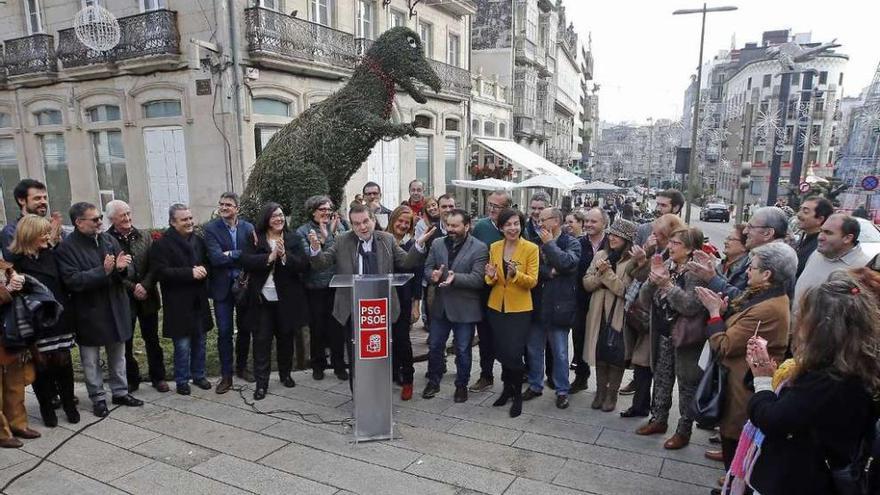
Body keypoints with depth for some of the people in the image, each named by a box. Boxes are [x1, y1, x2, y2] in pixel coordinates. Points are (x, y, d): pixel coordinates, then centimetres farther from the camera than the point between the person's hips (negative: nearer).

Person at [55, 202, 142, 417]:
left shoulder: (108, 239, 4)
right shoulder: (66, 248, -13)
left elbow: (127, 272, 3)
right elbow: (72, 280, -21)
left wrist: (122, 267, -20)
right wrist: (103, 271, -28)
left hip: (116, 308, 5)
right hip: (89, 313, -5)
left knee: (118, 355, 17)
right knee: (91, 360, 10)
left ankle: (120, 392, 30)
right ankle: (97, 398, 24)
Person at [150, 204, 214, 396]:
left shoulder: (198, 240, 8)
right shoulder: (162, 243, -10)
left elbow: (207, 263, 17)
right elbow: (162, 272, -18)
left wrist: (203, 270, -7)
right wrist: (190, 272, -23)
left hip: (199, 301, 6)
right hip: (178, 304, -5)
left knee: (199, 342, 15)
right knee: (182, 344, 1)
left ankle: (198, 375, 30)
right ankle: (182, 381, 18)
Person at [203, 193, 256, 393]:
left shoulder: (248, 227, 1)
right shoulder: (211, 228, -6)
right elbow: (216, 258, -17)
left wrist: (230, 254, -16)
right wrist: (241, 255, -15)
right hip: (223, 286, -2)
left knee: (244, 329, 13)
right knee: (224, 332, 2)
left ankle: (242, 367, 31)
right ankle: (226, 375, 13)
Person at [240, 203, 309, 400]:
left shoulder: (294, 239, 3)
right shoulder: (255, 239, 1)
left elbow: (303, 266, -6)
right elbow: (246, 261, -12)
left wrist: (284, 255, -21)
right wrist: (269, 257, -22)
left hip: (286, 299, 1)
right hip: (261, 299, -1)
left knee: (286, 338, 14)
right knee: (261, 340, 1)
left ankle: (285, 374, 32)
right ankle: (261, 383, 9)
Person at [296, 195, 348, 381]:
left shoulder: (338, 226, 3)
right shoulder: (303, 231, -2)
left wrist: (333, 232, -15)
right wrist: (323, 238, -18)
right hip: (315, 286, -1)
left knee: (337, 325, 6)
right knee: (317, 326, 9)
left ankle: (338, 364, 21)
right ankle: (318, 365, 25)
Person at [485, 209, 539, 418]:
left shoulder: (531, 248, -9)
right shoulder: (494, 247, 4)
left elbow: (532, 281, -11)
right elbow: (491, 280, 10)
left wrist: (516, 273, -29)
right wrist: (491, 276, -13)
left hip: (519, 309, -4)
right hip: (496, 307, 4)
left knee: (513, 353, -5)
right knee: (501, 351, 14)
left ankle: (517, 395, 15)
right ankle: (508, 387, 35)